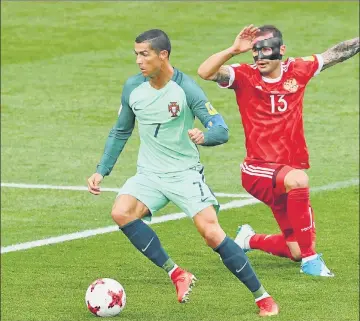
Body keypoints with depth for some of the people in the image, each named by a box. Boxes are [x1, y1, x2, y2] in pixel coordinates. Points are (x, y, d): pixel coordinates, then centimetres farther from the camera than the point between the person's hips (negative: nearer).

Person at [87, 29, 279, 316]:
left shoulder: (186, 88, -15)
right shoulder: (133, 87, -1)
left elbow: (221, 131, -18)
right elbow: (120, 132, 14)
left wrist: (204, 137, -41)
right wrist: (101, 171, 7)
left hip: (185, 173, -4)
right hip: (149, 174, 4)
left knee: (212, 233, -18)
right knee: (121, 213, -25)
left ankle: (262, 297, -3)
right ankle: (177, 275, -15)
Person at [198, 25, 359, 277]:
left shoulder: (298, 70, 2)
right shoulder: (245, 76, -7)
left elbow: (336, 54, 14)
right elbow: (205, 72, -23)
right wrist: (234, 49, -30)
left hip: (292, 168, 5)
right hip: (259, 170, -5)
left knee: (297, 252, 9)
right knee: (297, 179, -39)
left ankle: (250, 240, 40)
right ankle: (310, 259, -27)